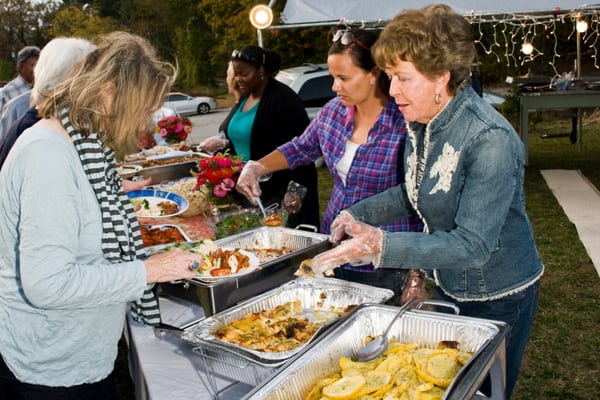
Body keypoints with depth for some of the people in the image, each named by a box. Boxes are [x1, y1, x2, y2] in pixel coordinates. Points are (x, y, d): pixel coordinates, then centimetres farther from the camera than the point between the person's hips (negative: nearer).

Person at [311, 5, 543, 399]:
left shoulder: (490, 140, -30)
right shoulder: (421, 124, -5)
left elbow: (473, 245, -31)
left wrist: (382, 245, -39)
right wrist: (360, 214, -4)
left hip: (499, 298, -7)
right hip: (448, 287, 7)